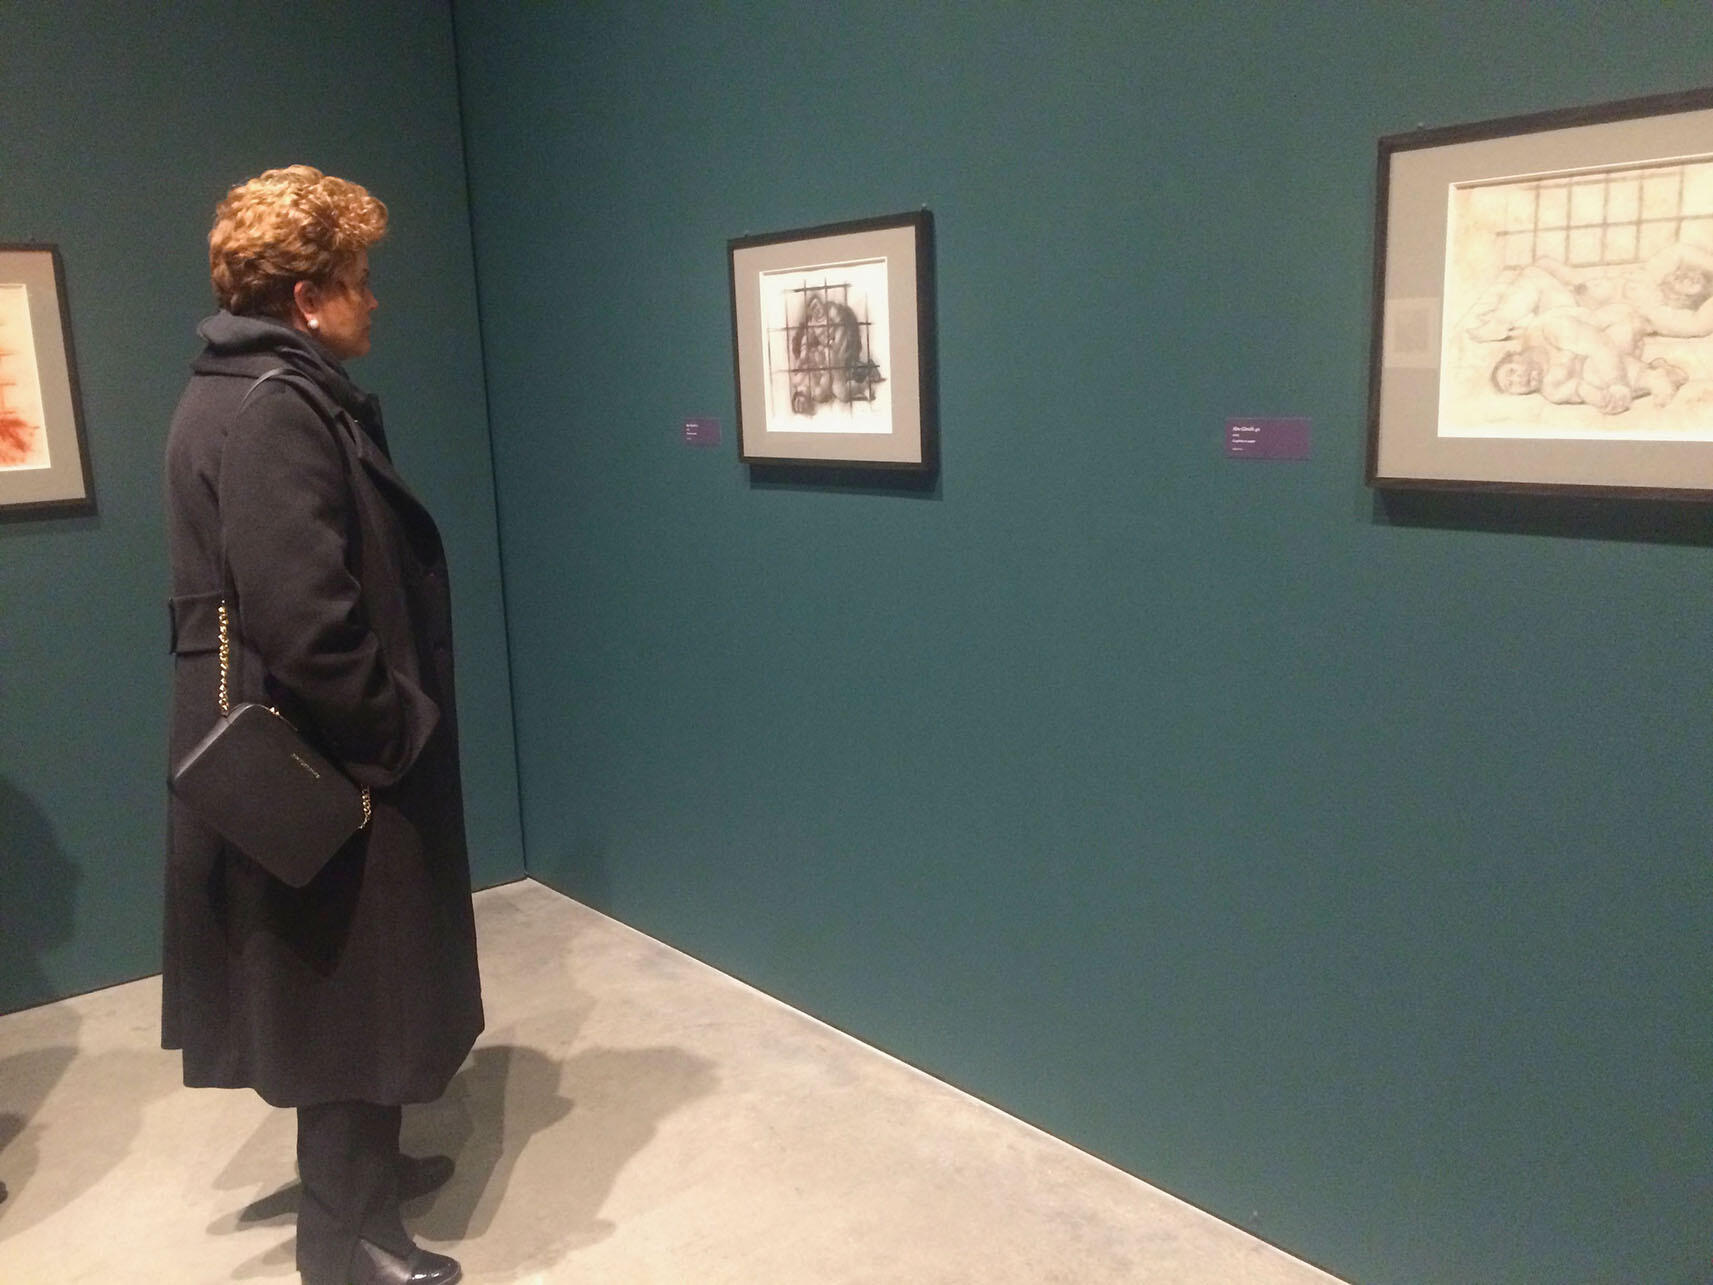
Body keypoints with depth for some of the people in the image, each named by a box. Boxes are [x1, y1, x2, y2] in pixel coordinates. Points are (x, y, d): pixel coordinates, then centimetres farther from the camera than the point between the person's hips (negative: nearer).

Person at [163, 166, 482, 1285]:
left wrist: (389, 721, 17)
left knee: (364, 979, 22)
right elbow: (304, 618, -29)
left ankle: (366, 1161, 41)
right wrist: (394, 730, -17)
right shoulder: (275, 409, -21)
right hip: (319, 761, -10)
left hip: (309, 749, 10)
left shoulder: (254, 391, 12)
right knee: (357, 983, 4)